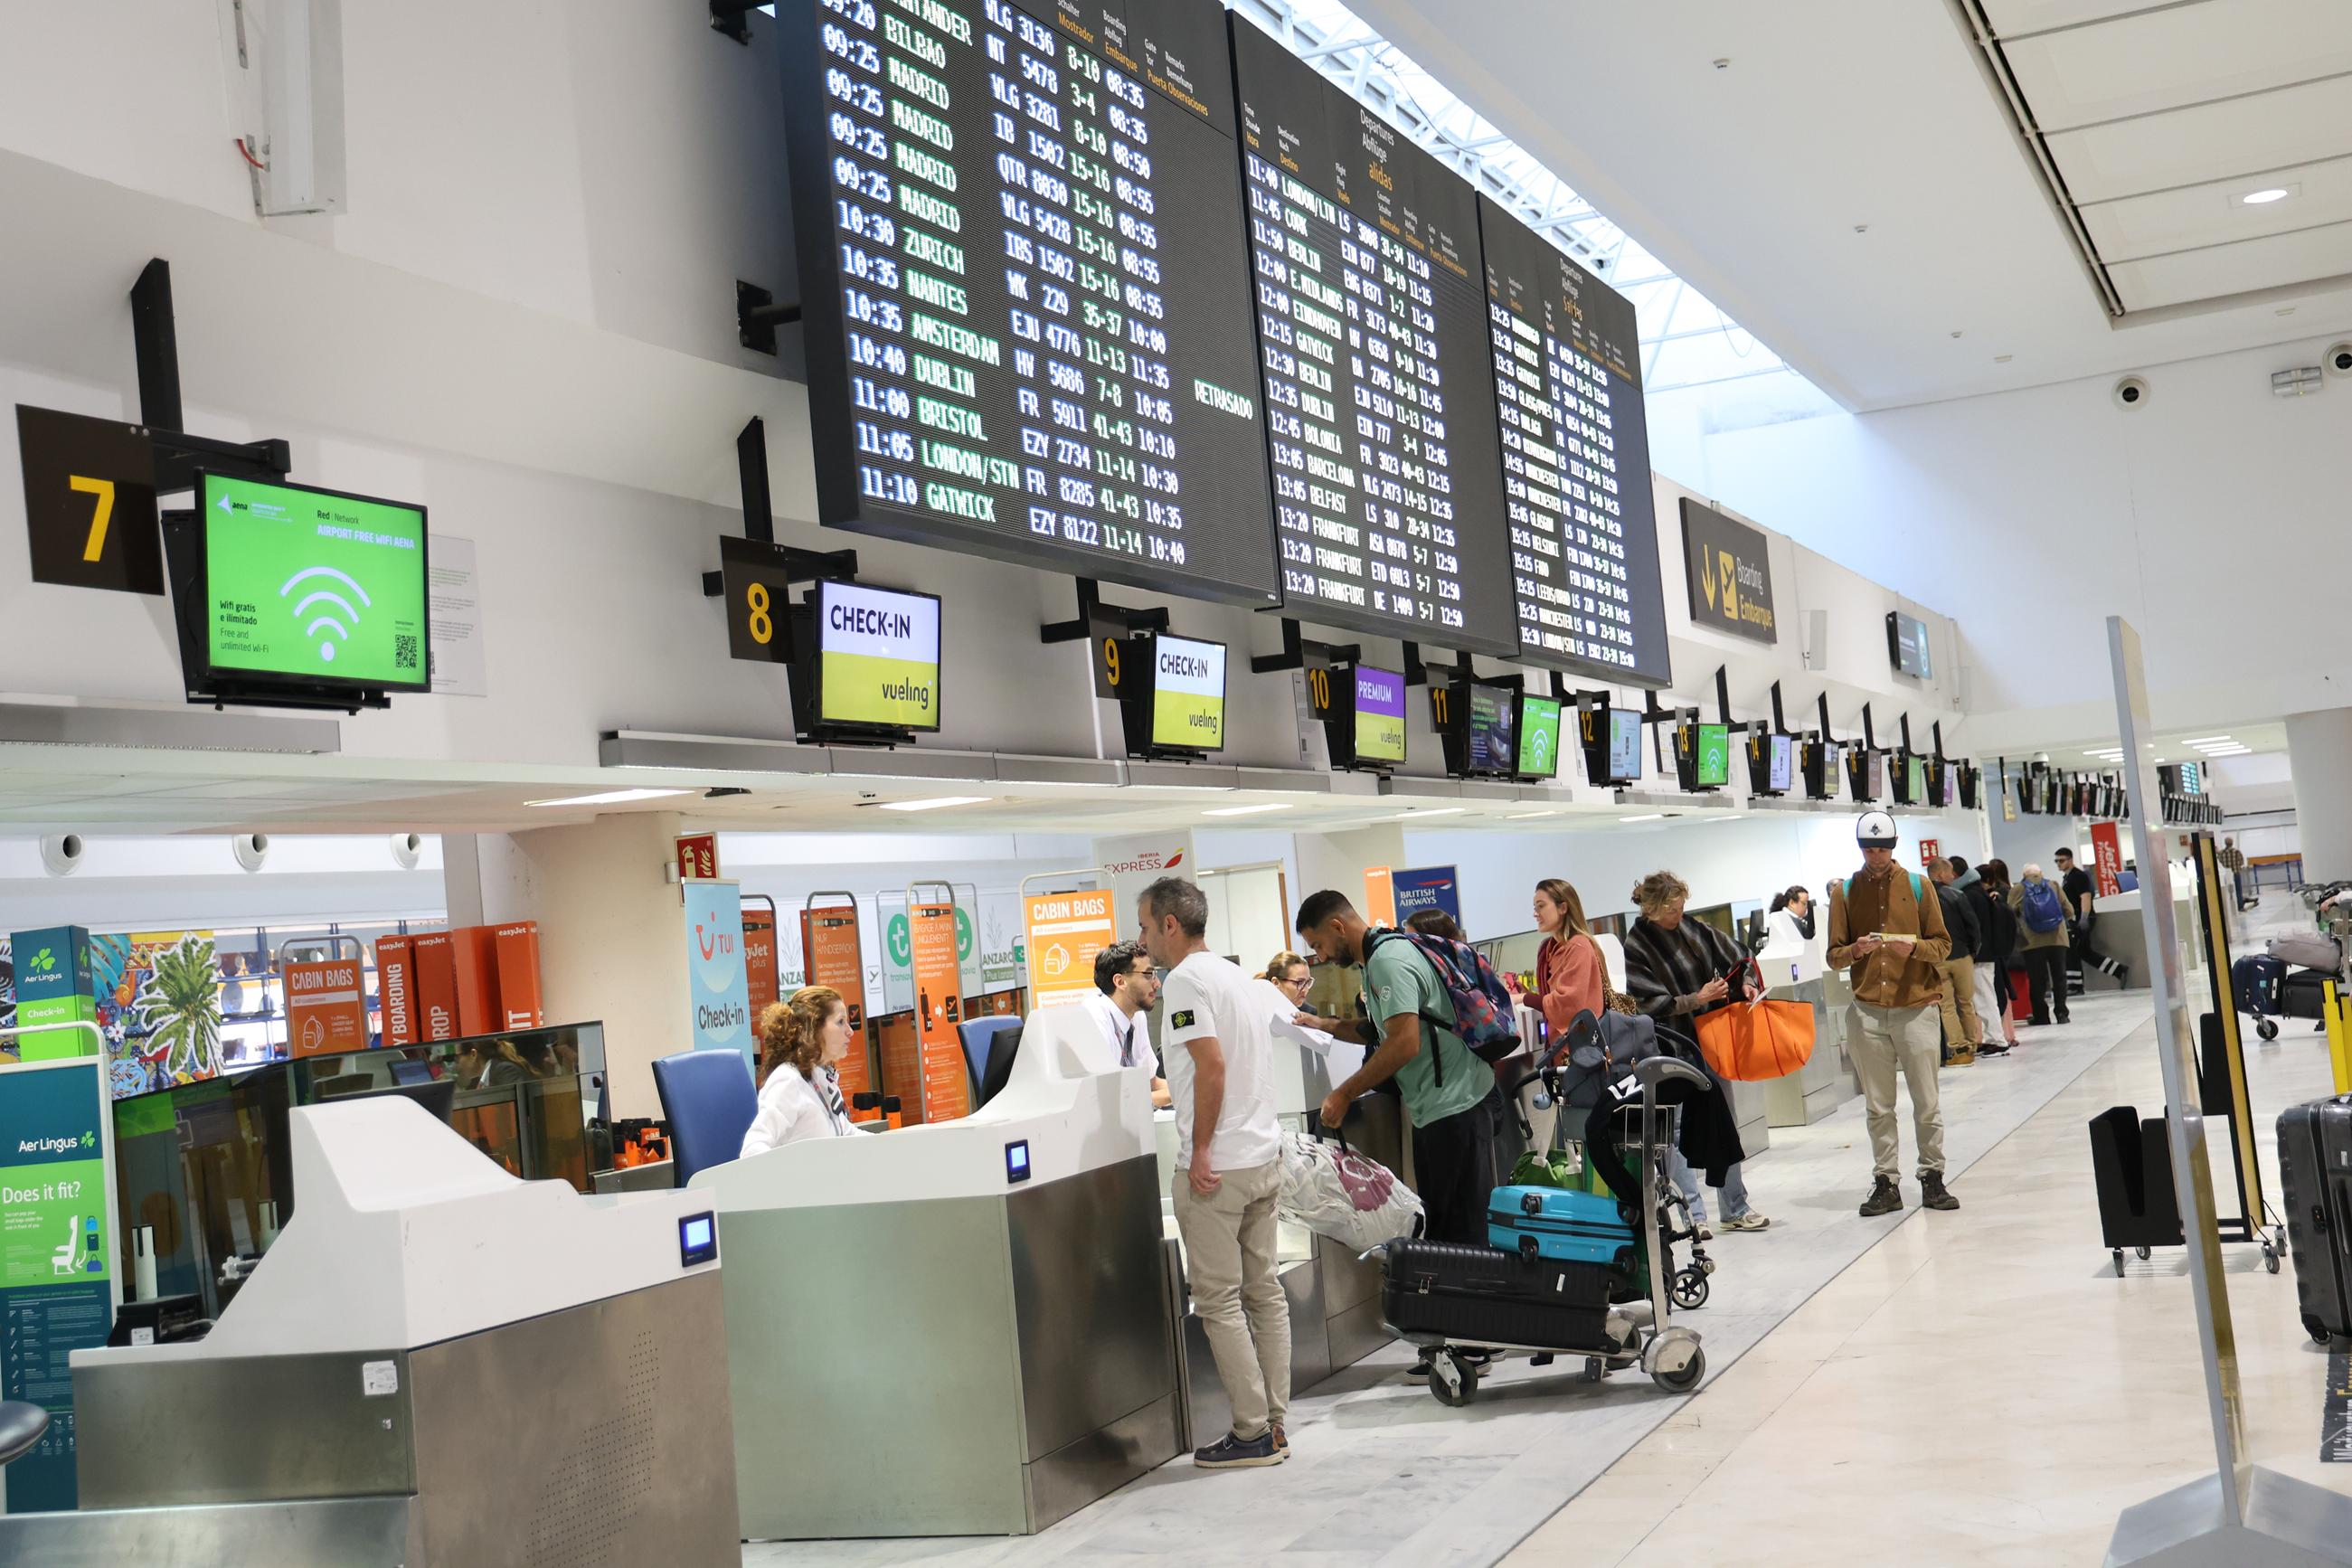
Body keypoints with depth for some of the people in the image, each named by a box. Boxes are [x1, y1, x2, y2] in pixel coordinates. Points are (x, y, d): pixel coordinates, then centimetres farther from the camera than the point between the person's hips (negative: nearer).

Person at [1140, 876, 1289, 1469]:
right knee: (1264, 1291, 11)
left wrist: (1201, 1149, -17)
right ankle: (1274, 1424, 16)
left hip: (1217, 1166, -9)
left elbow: (1212, 1066, -22)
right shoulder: (1234, 974, 15)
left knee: (1219, 1300, -1)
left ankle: (1254, 1433, 2)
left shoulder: (1185, 981, -13)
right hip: (1265, 1154, 9)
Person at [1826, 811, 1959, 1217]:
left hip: (1917, 1008, -1)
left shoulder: (1917, 886, 6)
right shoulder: (1844, 892, 8)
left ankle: (1932, 1178, 10)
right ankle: (1886, 1183, 9)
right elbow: (1834, 957, 7)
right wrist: (1854, 951, -15)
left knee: (1927, 1103, 1)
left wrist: (1913, 946, -15)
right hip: (1868, 1012, 1)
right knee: (1878, 1107, 4)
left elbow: (1943, 945, 5)